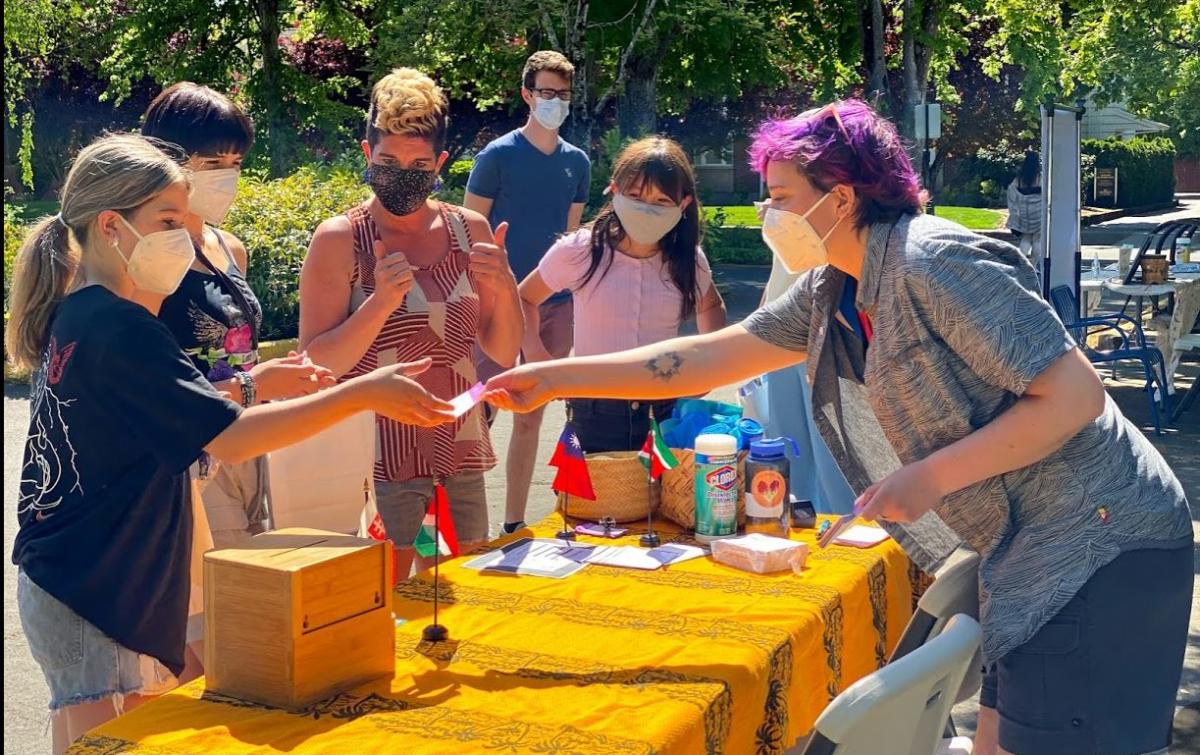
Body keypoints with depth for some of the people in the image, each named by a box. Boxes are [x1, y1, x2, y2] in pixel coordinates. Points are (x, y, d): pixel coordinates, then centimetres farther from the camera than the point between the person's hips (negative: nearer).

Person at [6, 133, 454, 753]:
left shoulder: (72, 317, 10)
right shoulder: (117, 328, -20)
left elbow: (166, 413, 19)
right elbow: (230, 438, -26)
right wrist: (363, 393, -25)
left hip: (63, 580, 10)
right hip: (92, 601, -10)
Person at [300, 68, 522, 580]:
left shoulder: (469, 230, 6)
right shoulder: (339, 240, -6)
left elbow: (504, 353, 9)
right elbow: (316, 365, -10)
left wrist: (504, 286, -9)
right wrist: (380, 302, -22)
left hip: (461, 455, 4)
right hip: (379, 461, -4)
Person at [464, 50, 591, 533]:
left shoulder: (577, 162, 10)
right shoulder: (498, 156, -5)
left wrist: (575, 297, 11)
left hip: (555, 305, 5)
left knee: (530, 418, 11)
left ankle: (514, 525, 20)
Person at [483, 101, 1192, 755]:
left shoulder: (934, 262, -18)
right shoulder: (833, 288, 9)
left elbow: (1076, 396, -20)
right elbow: (712, 356, 12)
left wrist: (931, 477, -21)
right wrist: (552, 378, 9)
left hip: (1097, 547, -9)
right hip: (1027, 559, 9)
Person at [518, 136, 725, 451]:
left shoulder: (688, 260, -1)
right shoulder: (579, 251, -8)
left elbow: (710, 306, 21)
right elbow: (525, 298, 8)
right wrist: (535, 354, -6)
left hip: (667, 412, 2)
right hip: (595, 416, -2)